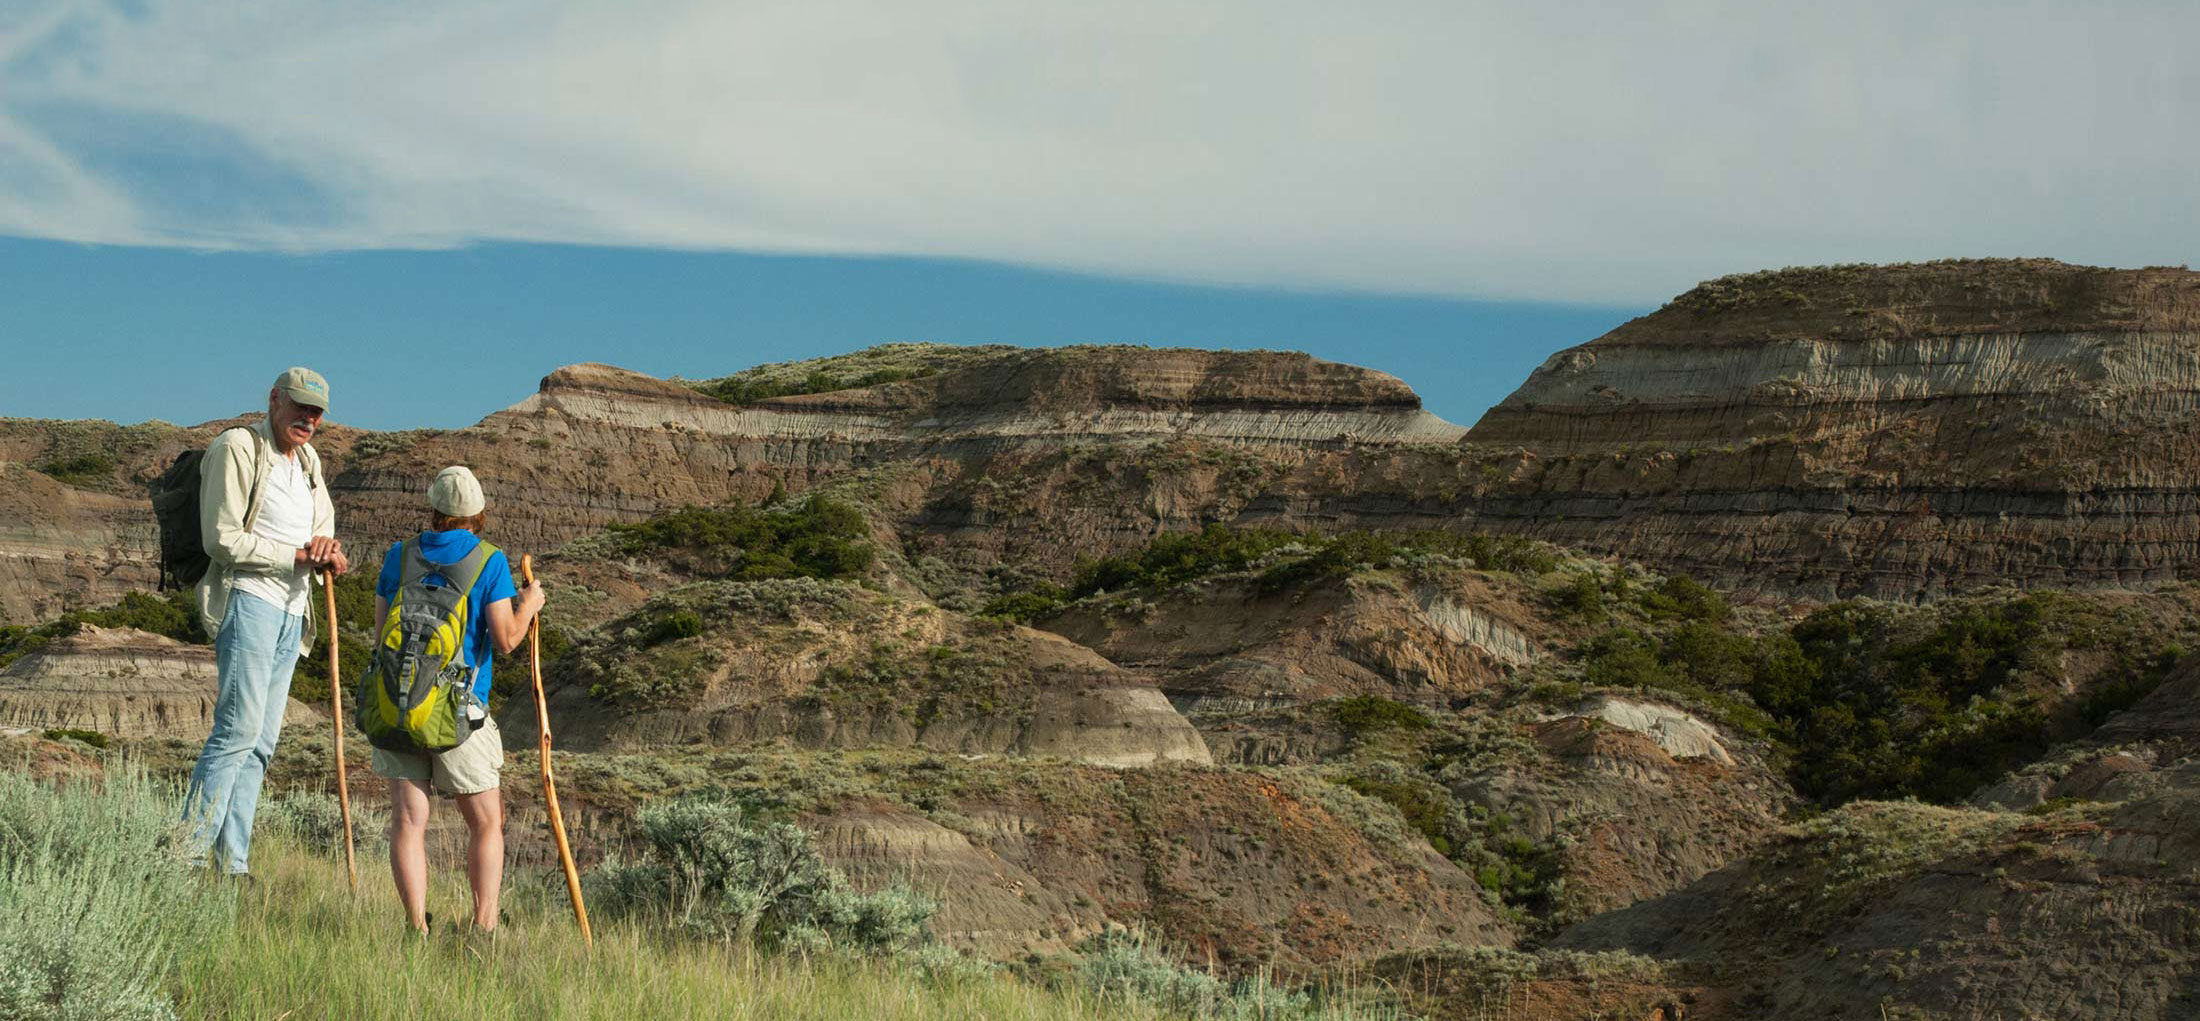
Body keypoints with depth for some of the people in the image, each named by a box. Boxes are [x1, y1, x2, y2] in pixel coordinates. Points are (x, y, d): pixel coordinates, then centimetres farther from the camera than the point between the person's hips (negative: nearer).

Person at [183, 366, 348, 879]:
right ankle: (189, 857, -15)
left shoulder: (308, 460, 19)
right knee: (239, 730, -16)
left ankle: (231, 865, 7)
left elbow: (322, 530, 20)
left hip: (292, 611, 8)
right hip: (248, 600, -8)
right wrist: (298, 555, -13)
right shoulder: (238, 448, -7)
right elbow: (222, 539, -13)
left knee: (261, 743, 5)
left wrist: (329, 551, -5)